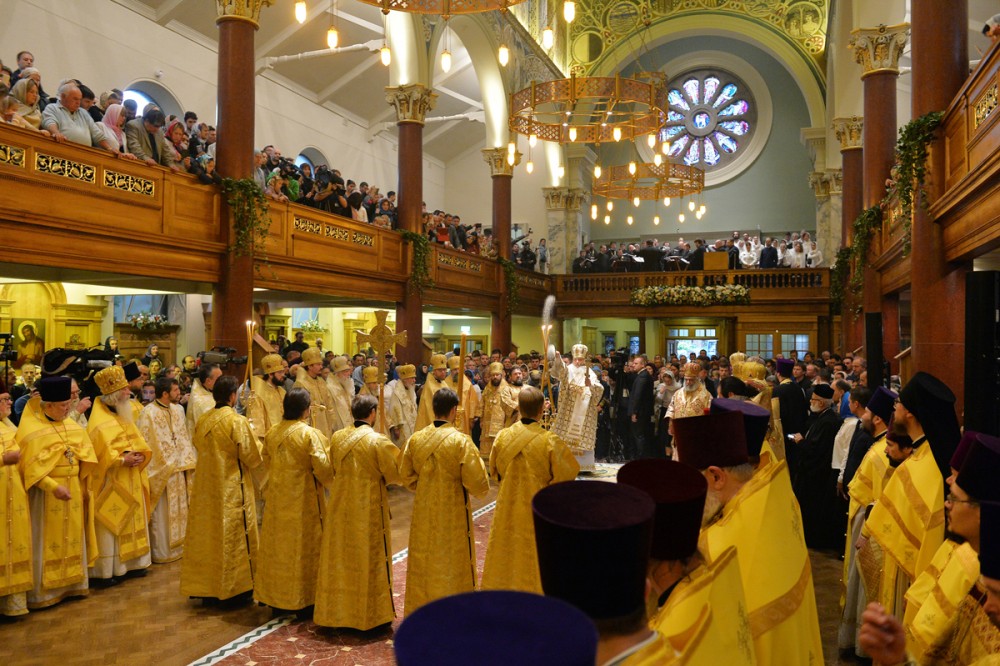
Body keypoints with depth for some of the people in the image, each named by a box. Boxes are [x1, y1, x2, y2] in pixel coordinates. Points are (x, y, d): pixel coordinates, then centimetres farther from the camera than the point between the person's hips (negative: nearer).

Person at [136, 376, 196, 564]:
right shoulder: (148, 413, -15)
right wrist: (149, 472, -15)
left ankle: (178, 546, 27)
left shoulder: (178, 409, 6)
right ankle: (161, 552, 15)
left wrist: (187, 462, 5)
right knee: (162, 514, 3)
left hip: (178, 470, 7)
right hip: (160, 472, -6)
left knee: (179, 510, 14)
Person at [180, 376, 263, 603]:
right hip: (232, 488, -6)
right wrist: (256, 441, 7)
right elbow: (252, 457, -13)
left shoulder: (202, 421, 0)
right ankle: (236, 588, 14)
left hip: (205, 488, 6)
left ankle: (206, 587, 26)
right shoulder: (237, 421, -17)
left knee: (207, 534, 15)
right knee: (234, 536, 6)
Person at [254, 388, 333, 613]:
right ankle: (302, 599, 15)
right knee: (303, 547, 6)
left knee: (278, 545, 15)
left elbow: (267, 463, 11)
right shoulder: (310, 434, -18)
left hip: (277, 498, 5)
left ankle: (275, 596, 26)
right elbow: (323, 468, -16)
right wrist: (331, 483, 4)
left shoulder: (272, 432, 0)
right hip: (303, 500, -5)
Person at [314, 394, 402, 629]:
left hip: (340, 508, 5)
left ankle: (336, 609, 26)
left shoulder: (337, 437, -1)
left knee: (340, 559, 15)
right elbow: (397, 473, -10)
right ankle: (370, 615, 15)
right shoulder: (378, 441, -17)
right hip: (368, 510, -5)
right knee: (369, 561, 7)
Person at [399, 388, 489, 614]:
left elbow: (406, 474, 6)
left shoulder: (416, 438, -4)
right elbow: (476, 481, -18)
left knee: (423, 562, 17)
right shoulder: (461, 441, -18)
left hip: (423, 510, 4)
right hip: (452, 513, -4)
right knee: (452, 564, 10)